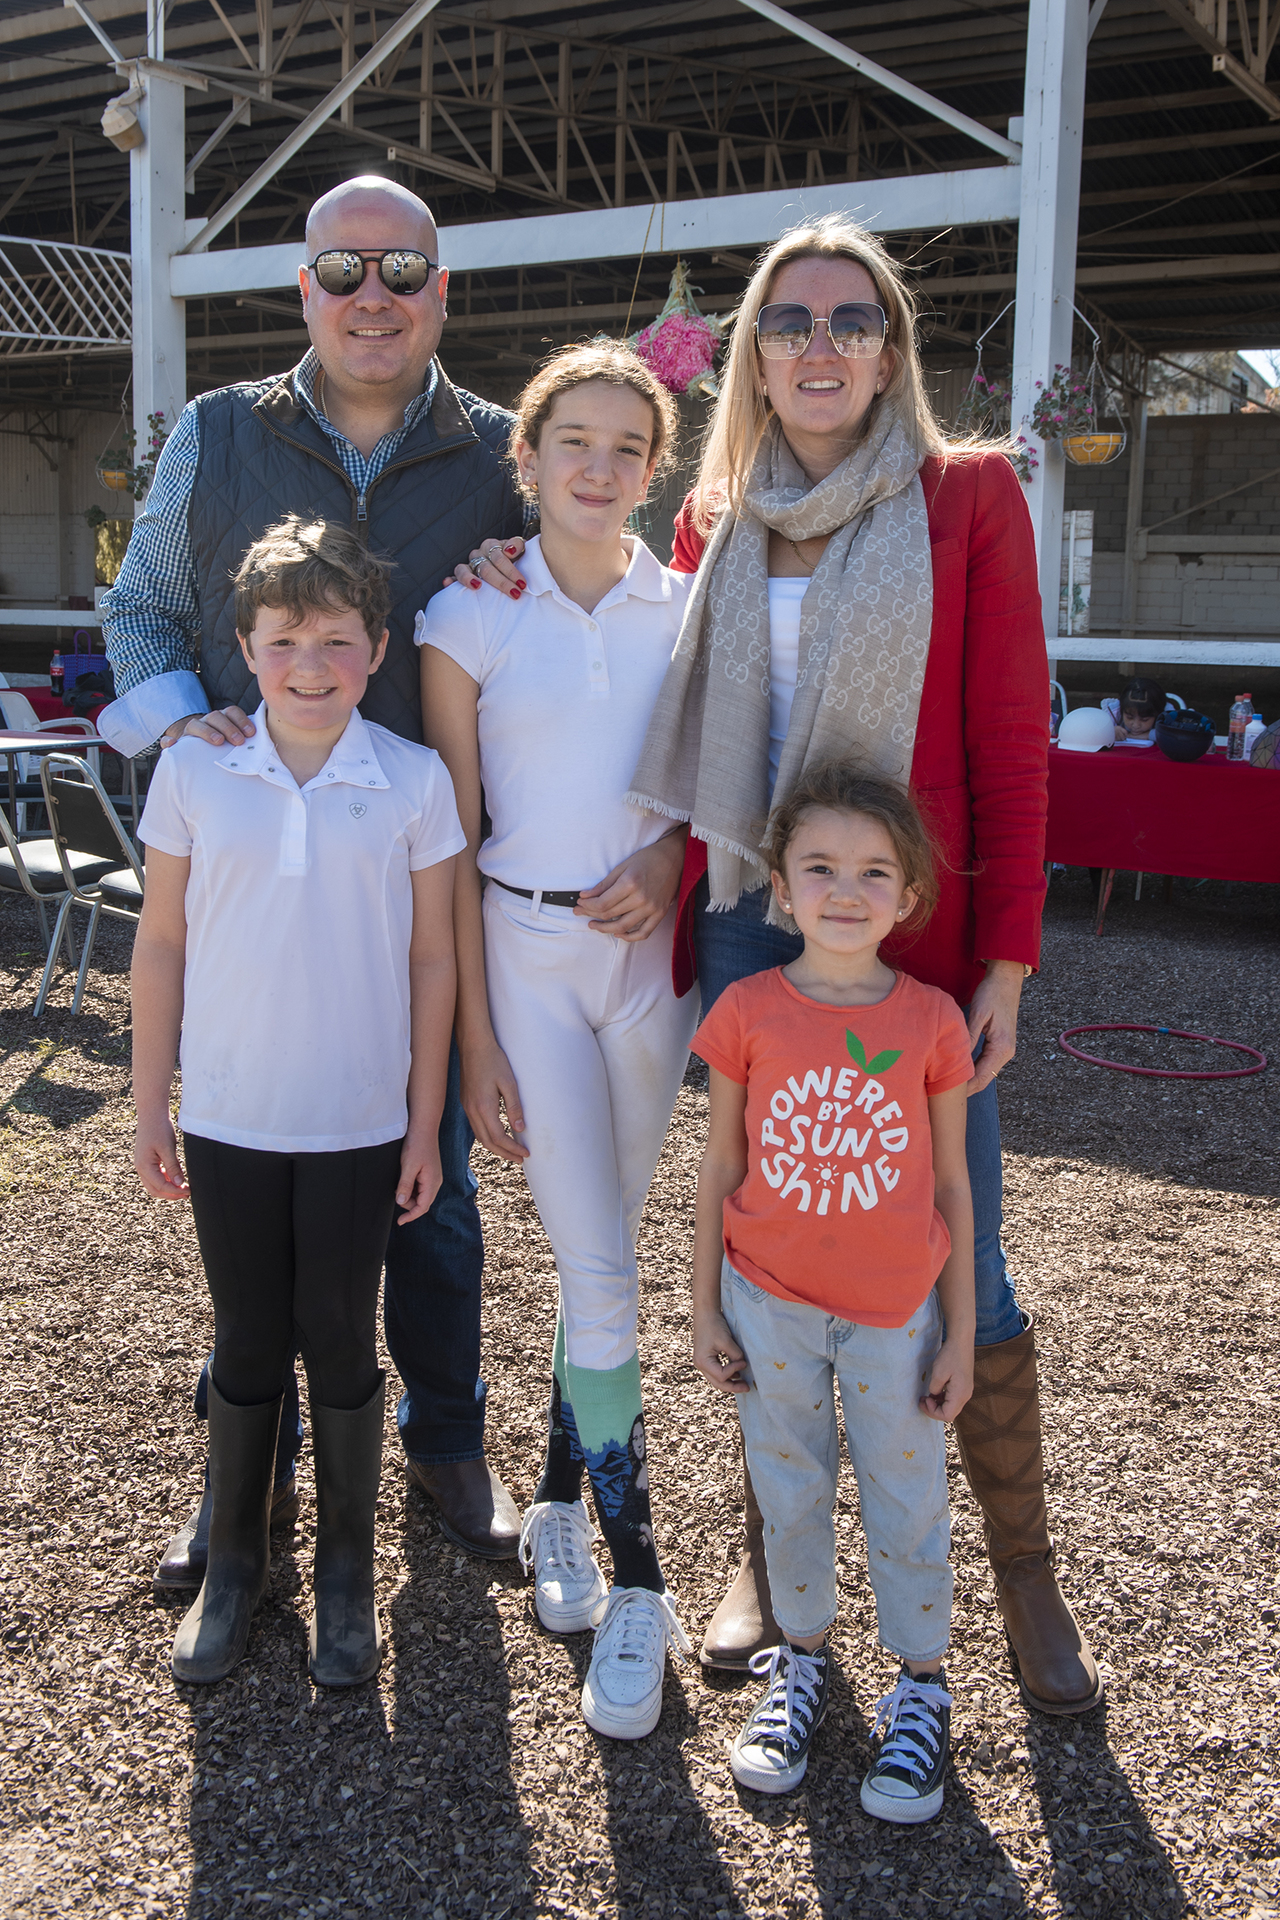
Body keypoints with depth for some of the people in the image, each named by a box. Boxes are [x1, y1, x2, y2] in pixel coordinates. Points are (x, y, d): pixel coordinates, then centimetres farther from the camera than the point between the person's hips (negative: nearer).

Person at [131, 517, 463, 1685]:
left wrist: (425, 1124, 0)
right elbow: (162, 941, 2)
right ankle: (235, 1559, 32)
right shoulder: (194, 771, -4)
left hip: (359, 1123, -1)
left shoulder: (414, 781, -6)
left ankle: (347, 1571, 29)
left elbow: (432, 959, -1)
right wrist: (151, 1105, 3)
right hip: (228, 1117, 1)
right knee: (247, 1344, 13)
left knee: (344, 1345, 10)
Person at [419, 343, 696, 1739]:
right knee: (600, 1275, -6)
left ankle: (559, 1501, 33)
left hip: (652, 955, 3)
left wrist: (669, 858, -11)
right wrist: (473, 1038, -6)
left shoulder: (690, 612, 3)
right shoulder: (473, 619, -3)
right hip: (525, 956, -2)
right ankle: (634, 1583, 8)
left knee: (601, 1257, 12)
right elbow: (453, 840, -3)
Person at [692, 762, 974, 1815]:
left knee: (907, 1502, 13)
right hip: (771, 1305, 1)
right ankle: (802, 1661, 40)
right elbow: (721, 1167, -1)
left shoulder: (931, 1020, -10)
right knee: (790, 1494, 17)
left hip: (895, 1314, 0)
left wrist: (959, 1335, -1)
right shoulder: (748, 1011, -9)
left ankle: (921, 1689, 34)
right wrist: (707, 1309, 2)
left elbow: (951, 1185, -3)